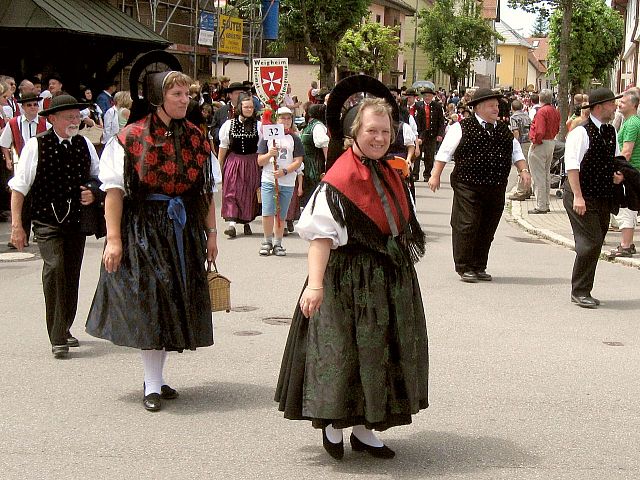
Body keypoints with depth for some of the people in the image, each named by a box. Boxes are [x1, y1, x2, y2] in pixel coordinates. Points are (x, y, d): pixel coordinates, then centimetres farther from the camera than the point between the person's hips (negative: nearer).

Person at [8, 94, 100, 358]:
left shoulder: (85, 145, 7)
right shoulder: (36, 146, -7)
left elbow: (97, 177, 21)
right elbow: (19, 187, -5)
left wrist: (93, 193, -1)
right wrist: (16, 224, -10)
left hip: (78, 221, 5)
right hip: (48, 222, -5)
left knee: (72, 277, 12)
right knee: (55, 268, -21)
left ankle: (64, 329, 32)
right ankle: (58, 339, -15)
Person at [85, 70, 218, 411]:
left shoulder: (195, 138, 5)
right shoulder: (130, 138, -8)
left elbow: (207, 189, 9)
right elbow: (114, 190, -11)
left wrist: (210, 233, 7)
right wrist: (113, 238, -15)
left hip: (184, 230, 5)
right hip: (144, 229, -5)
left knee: (175, 303, 9)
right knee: (150, 302, -4)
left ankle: (156, 377, 23)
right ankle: (153, 385, 5)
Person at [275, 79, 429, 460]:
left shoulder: (390, 173, 7)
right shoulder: (339, 180, -18)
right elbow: (321, 235, -26)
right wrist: (315, 284, -35)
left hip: (391, 278, 8)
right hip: (351, 279, -8)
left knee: (381, 352, 12)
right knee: (346, 350, -2)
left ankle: (364, 428, 23)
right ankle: (333, 423, 18)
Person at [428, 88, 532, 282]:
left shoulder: (504, 131, 17)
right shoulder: (462, 128, -1)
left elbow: (516, 153, 21)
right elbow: (445, 152, -1)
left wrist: (523, 170, 5)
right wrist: (436, 175, -5)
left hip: (496, 189, 5)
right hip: (468, 186, -5)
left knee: (487, 229, 8)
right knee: (467, 226, -6)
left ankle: (479, 267, 19)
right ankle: (464, 268, 4)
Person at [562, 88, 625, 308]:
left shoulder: (611, 132, 11)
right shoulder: (581, 132, -14)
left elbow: (616, 159, 27)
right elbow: (572, 165, -20)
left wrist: (618, 174, 6)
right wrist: (578, 196, -25)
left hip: (603, 197, 8)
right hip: (583, 197, -8)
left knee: (595, 244, 11)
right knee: (591, 242, -12)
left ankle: (582, 291, 21)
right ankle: (580, 292, -2)